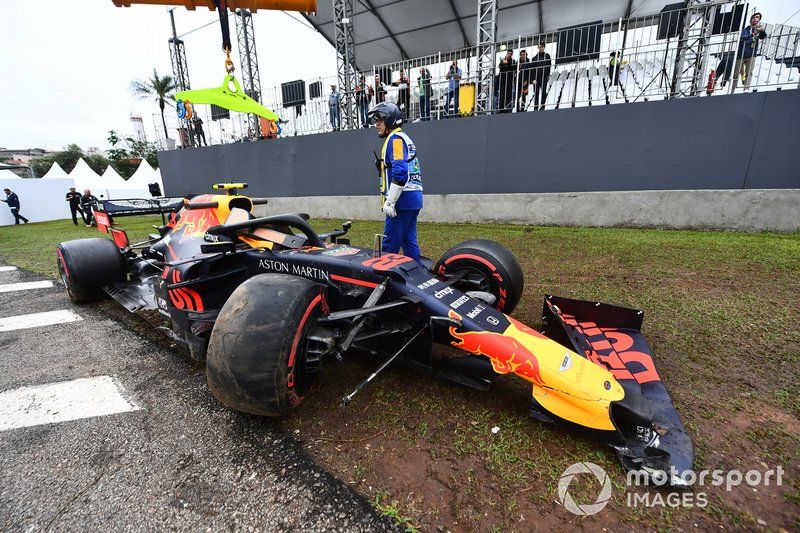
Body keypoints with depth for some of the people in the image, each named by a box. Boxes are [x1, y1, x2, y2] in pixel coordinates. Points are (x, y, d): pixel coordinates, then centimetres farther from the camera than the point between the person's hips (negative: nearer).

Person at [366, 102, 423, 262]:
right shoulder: (405, 138, 24)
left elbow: (400, 172, -20)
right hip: (413, 199, 10)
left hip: (402, 200, -10)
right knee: (409, 241, 11)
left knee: (390, 245, -8)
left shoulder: (395, 138, -6)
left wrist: (389, 201, -20)